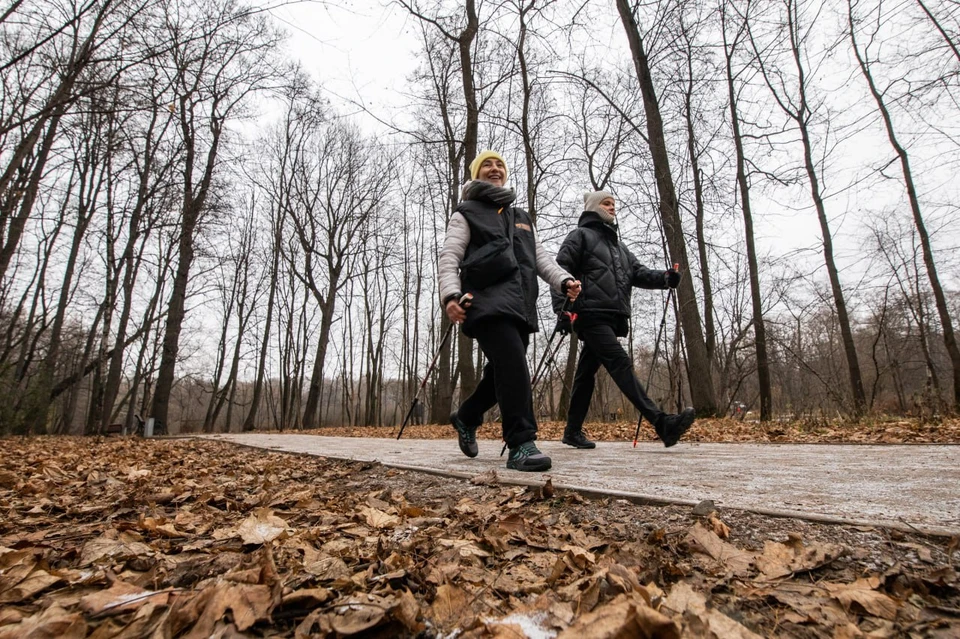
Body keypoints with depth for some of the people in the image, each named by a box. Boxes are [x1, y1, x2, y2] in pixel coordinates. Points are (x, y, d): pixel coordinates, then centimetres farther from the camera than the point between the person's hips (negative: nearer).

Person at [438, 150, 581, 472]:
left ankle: (466, 417, 32)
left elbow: (540, 256, 22)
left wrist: (564, 280, 1)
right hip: (488, 302, -6)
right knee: (514, 366, -22)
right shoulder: (466, 214, 13)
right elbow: (448, 258, 0)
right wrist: (450, 294, -19)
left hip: (519, 305, 6)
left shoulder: (522, 218, 31)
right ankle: (522, 445, -18)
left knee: (502, 372, 9)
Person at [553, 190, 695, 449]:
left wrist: (664, 278, -4)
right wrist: (562, 309, -18)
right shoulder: (580, 236, 5)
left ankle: (573, 431, 15)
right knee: (621, 363, -15)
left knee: (586, 372, 9)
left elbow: (638, 273, 16)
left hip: (612, 317, 8)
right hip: (591, 314, -7)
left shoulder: (618, 245, 28)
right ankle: (662, 423, -21)